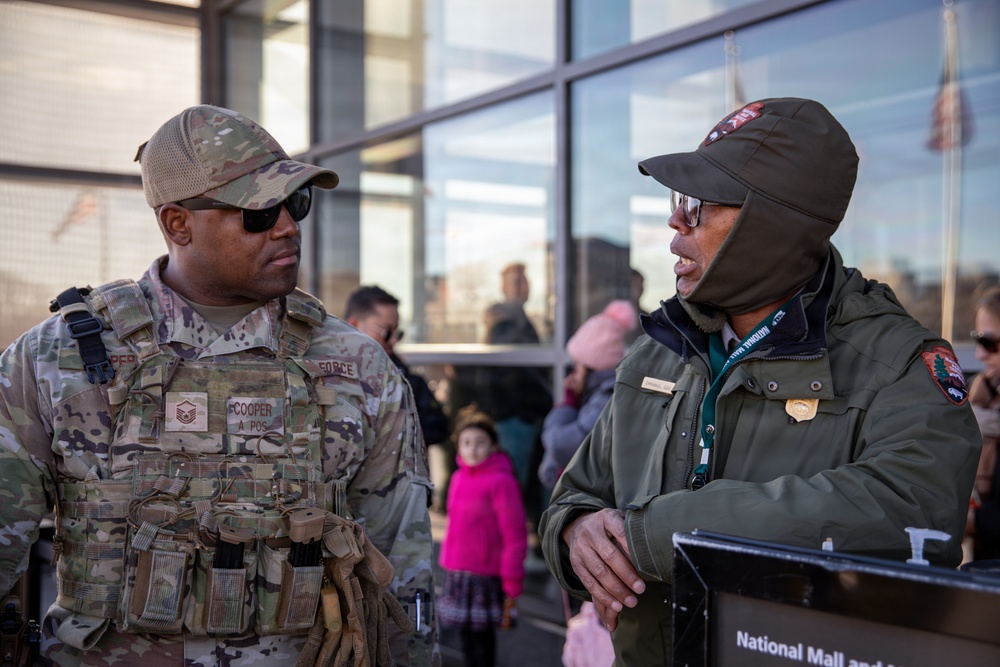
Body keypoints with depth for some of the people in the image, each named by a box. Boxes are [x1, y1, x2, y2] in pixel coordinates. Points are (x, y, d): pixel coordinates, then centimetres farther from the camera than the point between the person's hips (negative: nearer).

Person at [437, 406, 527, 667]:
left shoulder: (501, 481, -13)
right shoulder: (458, 478, 7)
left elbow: (514, 538, -14)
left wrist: (512, 586, -13)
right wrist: (449, 563, 12)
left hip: (485, 576, -6)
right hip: (456, 574, 6)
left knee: (482, 637, 2)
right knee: (467, 636, 16)